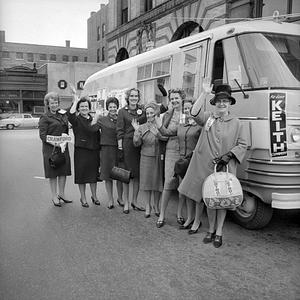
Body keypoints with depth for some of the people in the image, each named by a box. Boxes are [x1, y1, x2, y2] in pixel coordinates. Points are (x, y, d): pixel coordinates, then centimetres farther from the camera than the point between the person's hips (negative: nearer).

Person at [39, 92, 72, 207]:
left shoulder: (63, 114, 11)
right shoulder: (44, 118, -4)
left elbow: (66, 130, 10)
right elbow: (43, 136, -10)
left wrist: (64, 142, -8)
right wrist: (56, 144, -20)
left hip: (63, 147, 5)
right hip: (50, 148, -5)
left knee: (64, 171, 9)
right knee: (53, 173, 2)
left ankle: (61, 194, 25)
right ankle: (54, 196, 15)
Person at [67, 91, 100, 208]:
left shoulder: (93, 119, 11)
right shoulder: (77, 120, -4)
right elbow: (70, 114, -28)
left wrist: (99, 148, 12)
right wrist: (75, 100, -24)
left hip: (94, 151, 4)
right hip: (81, 151, -4)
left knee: (94, 174, 12)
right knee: (82, 174, 4)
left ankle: (94, 196, 27)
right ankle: (83, 198, 18)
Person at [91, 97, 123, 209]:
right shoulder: (102, 119, 4)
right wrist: (96, 115, -7)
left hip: (119, 149, 2)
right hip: (106, 149, -1)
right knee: (108, 176, 4)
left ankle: (120, 198, 22)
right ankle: (110, 199, 17)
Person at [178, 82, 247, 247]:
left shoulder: (236, 123, 5)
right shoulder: (208, 118, 8)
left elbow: (243, 144, 5)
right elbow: (195, 113, -11)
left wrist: (229, 155, -9)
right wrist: (205, 93, -13)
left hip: (225, 167, -1)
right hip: (206, 166, 1)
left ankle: (219, 232, 18)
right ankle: (211, 230, 25)